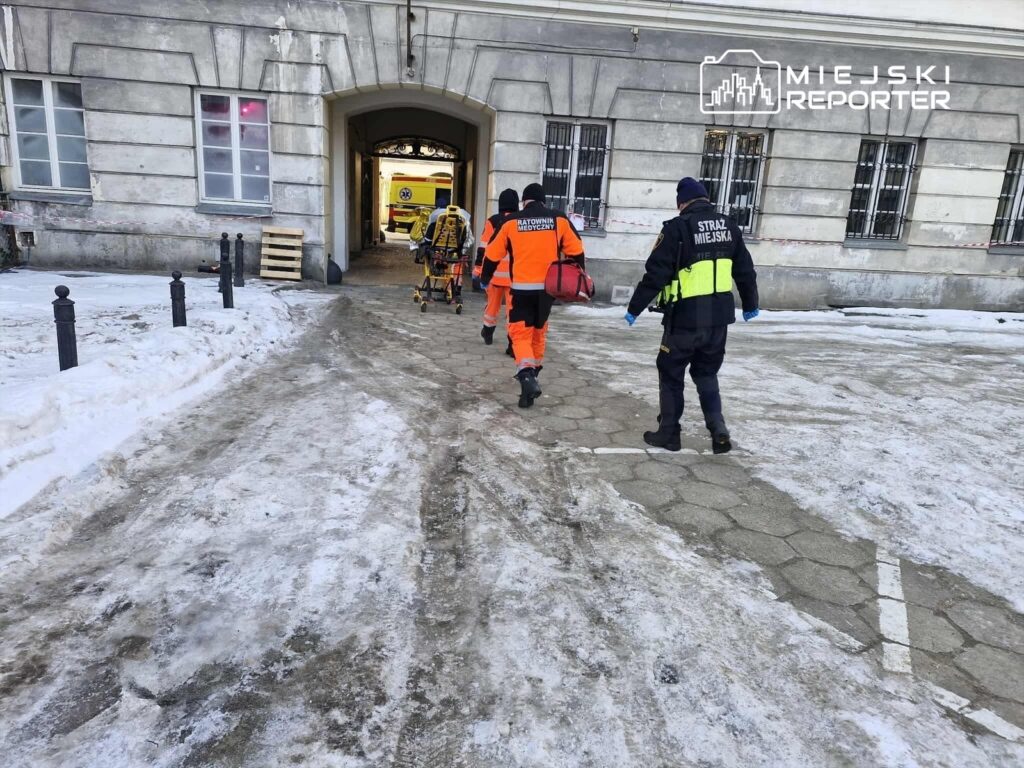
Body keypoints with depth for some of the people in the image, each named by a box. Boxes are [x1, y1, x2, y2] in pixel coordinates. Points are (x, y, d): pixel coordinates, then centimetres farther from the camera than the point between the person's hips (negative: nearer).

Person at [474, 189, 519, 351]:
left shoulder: (492, 221, -1)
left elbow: (484, 246, -2)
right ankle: (513, 342, -7)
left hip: (495, 271, 1)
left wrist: (478, 267, 4)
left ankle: (488, 332, 36)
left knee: (493, 302, 18)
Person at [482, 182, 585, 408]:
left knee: (520, 333, 2)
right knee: (539, 330, 21)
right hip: (548, 287, 3)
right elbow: (576, 252, 6)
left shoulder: (511, 221, -1)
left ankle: (527, 376, -21)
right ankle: (532, 373, 34)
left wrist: (485, 278, 22)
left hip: (522, 288, -2)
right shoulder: (559, 219, 2)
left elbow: (493, 253, 7)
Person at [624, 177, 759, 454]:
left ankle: (669, 433, 16)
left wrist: (634, 308, -5)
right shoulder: (729, 226, 9)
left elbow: (656, 273, -13)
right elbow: (745, 271, 17)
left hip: (686, 317, -6)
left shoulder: (677, 227, -10)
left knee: (671, 373, 10)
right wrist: (750, 304, 30)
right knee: (707, 374, 20)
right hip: (719, 316, 6)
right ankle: (718, 430, 10)